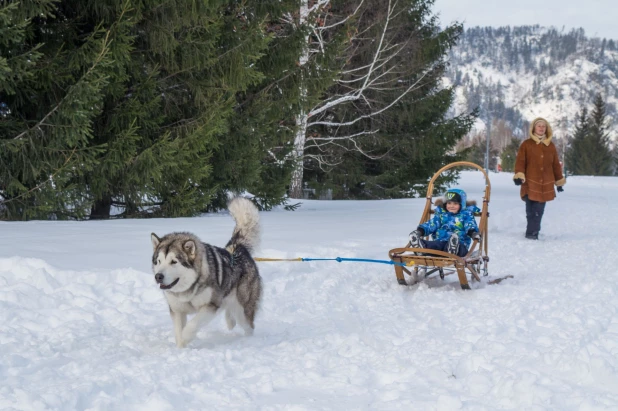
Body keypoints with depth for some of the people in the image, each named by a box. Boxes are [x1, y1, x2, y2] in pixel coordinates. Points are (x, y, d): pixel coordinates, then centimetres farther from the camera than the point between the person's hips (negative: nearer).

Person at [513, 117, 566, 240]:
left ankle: (533, 232, 10)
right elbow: (520, 161, -1)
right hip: (530, 183, -3)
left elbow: (556, 164, 18)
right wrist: (519, 175, -15)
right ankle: (532, 232, -4)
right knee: (531, 210, -9)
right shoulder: (526, 144, 3)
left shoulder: (551, 146, 14)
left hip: (545, 185, 3)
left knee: (539, 211, 2)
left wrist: (559, 181, 18)